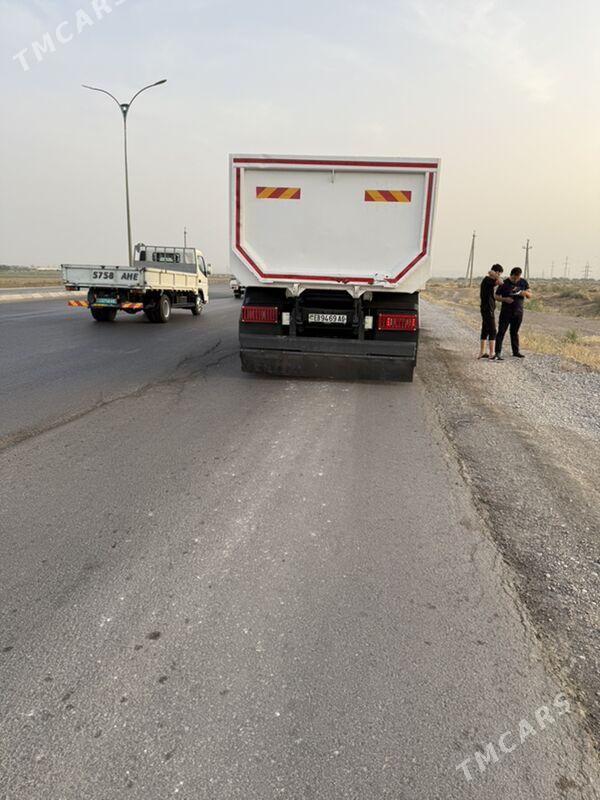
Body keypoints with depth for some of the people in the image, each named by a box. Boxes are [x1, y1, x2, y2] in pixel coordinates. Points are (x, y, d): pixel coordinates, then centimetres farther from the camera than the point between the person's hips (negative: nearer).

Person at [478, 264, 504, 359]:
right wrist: (498, 279, -18)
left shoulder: (486, 280, 16)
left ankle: (482, 353, 16)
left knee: (485, 331, 12)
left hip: (485, 309, 10)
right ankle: (491, 354, -7)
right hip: (488, 309, -10)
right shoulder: (488, 280, -13)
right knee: (492, 332, -7)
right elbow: (490, 272, -33)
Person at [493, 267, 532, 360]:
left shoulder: (523, 282, 3)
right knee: (501, 332, -8)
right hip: (506, 312, -3)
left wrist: (525, 293, -15)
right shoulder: (504, 283, -8)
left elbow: (530, 295, 8)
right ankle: (498, 353, -9)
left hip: (518, 312, 4)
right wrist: (505, 299, -22)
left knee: (515, 332, 14)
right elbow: (497, 297, -2)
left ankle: (516, 351, 25)